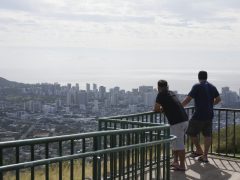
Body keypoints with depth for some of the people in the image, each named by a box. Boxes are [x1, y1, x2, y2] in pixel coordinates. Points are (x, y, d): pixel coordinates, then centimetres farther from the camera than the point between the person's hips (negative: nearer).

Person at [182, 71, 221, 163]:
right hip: (209, 115, 7)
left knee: (192, 133, 11)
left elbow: (187, 100, -13)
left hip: (199, 115, -6)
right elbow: (218, 99, 19)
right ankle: (204, 156, 10)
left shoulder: (197, 87, -10)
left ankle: (199, 150, 20)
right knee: (207, 135, 8)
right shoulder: (212, 87, 9)